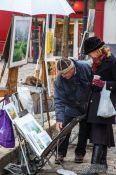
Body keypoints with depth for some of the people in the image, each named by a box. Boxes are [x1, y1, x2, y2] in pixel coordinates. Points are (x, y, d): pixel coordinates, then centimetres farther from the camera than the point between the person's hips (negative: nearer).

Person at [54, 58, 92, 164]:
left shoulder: (86, 68, -24)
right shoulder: (59, 80, -22)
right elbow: (59, 100, -23)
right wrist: (59, 119, -33)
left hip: (87, 105, 0)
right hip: (71, 106, 0)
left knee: (84, 130, 8)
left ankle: (80, 154, 23)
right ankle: (61, 154, 6)